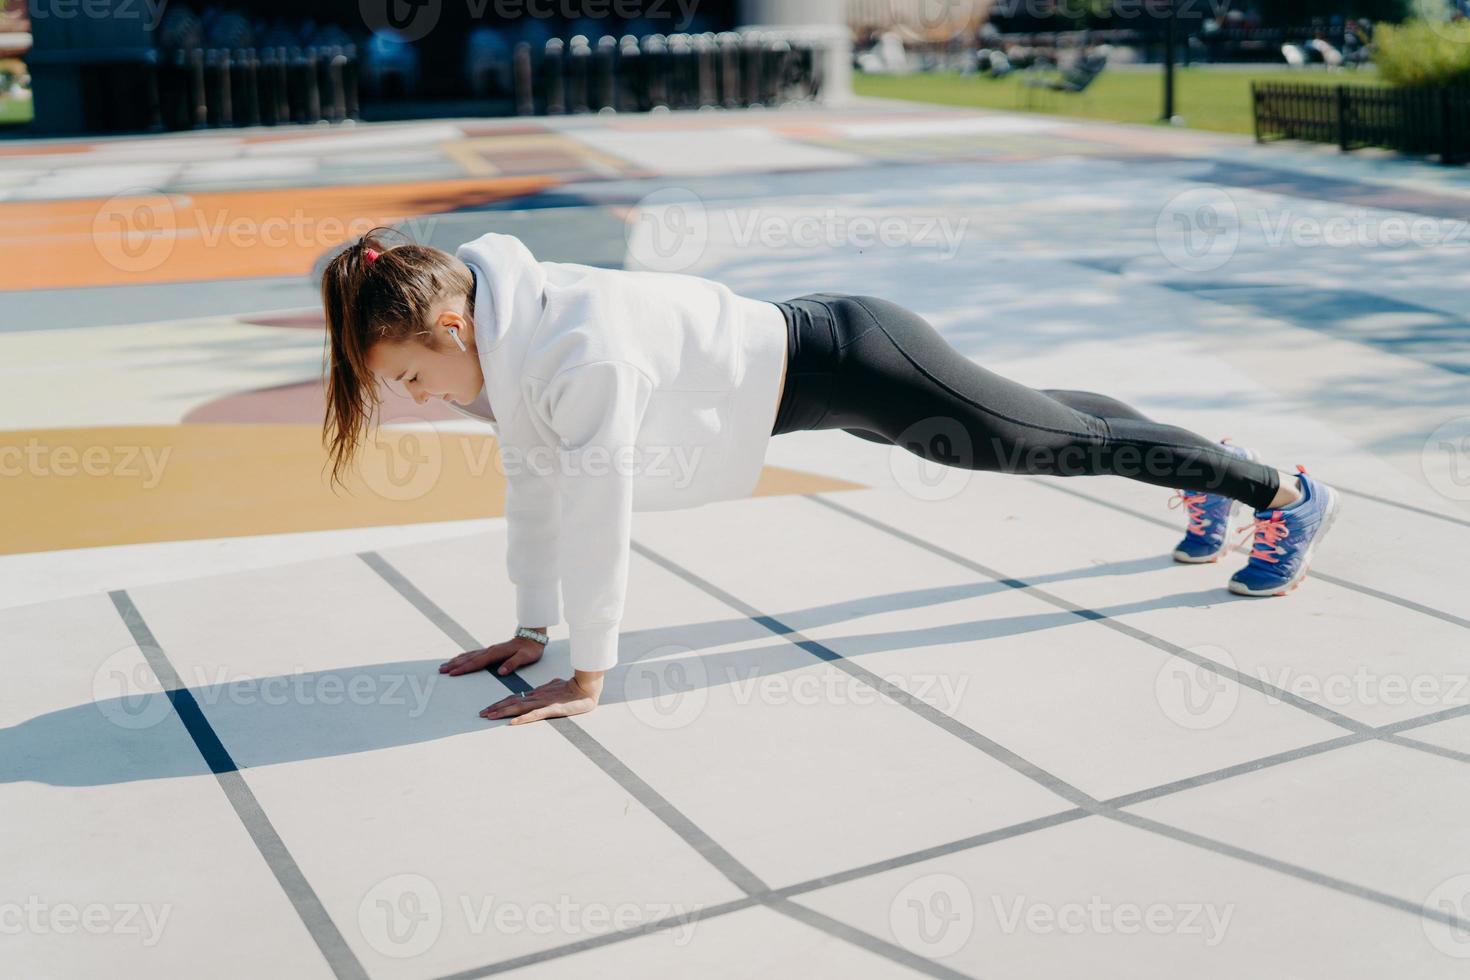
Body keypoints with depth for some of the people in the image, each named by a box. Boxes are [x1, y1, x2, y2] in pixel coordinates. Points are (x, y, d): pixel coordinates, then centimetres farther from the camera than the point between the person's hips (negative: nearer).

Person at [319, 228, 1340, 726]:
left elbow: (594, 513, -29)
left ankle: (1290, 494, 31)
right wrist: (530, 630, 7)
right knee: (1043, 422, 27)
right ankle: (1211, 466, 52)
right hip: (804, 359, 8)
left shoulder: (577, 351, -34)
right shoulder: (505, 334, -5)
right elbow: (534, 480, 4)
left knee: (1064, 442, 9)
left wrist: (585, 677, -19)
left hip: (848, 363, -8)